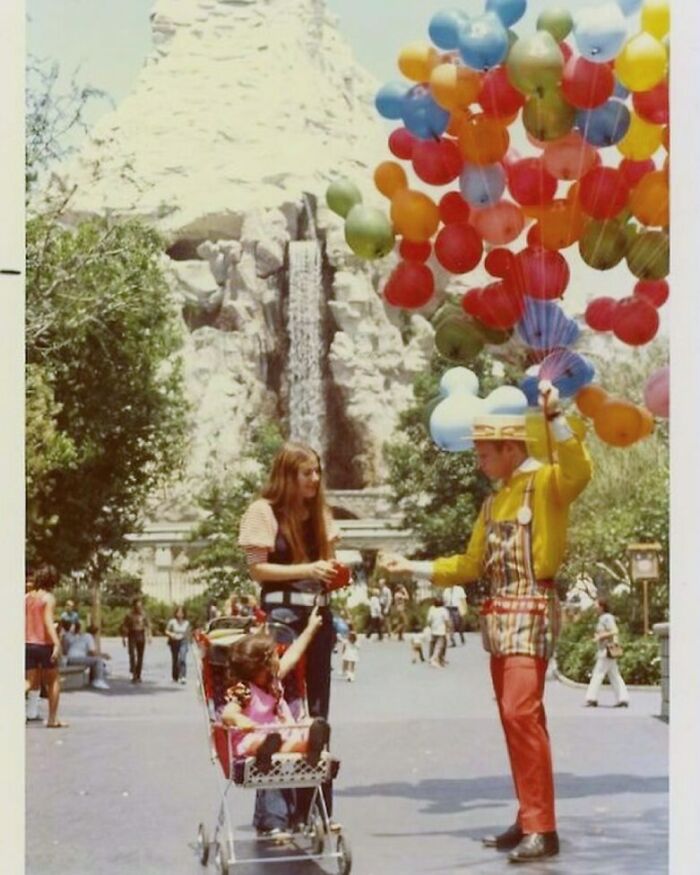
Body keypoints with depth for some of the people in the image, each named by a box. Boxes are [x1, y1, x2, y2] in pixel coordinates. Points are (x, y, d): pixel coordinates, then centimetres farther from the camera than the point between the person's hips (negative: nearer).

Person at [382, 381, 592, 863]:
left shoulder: (547, 482, -6)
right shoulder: (494, 501, 18)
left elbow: (580, 472, -30)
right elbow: (471, 565, 22)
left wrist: (554, 414, -33)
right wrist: (414, 567, 20)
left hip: (531, 611, -9)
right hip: (501, 615, 9)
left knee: (521, 712, -17)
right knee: (517, 718, 11)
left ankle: (543, 829, -14)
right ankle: (530, 820, 18)